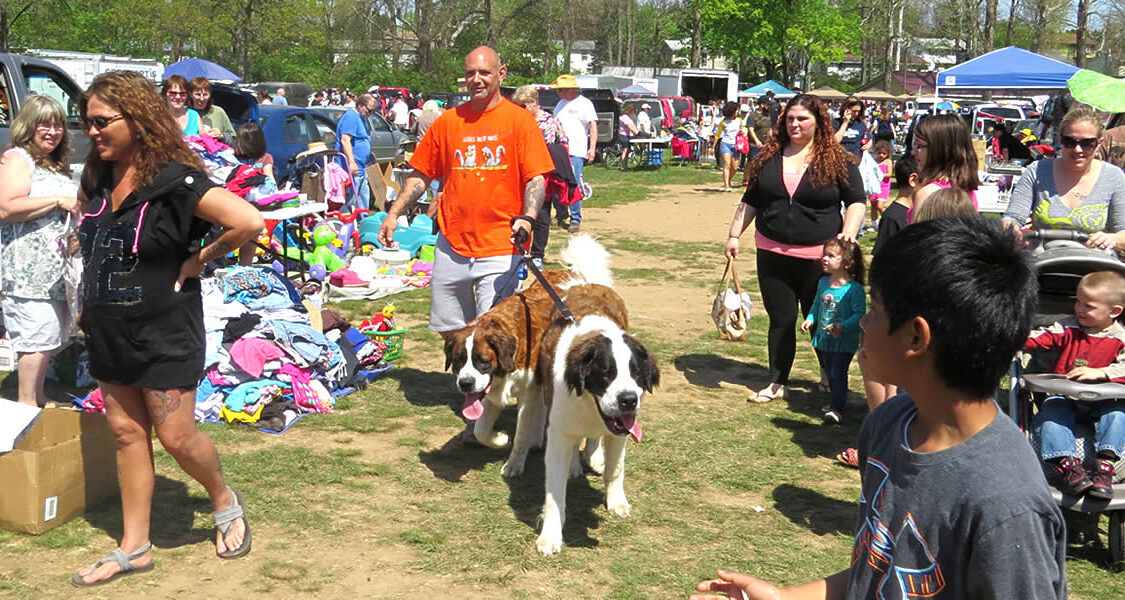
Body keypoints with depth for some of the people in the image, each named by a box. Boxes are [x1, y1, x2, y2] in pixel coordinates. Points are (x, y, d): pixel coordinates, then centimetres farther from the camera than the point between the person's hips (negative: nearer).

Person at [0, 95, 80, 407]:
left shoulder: (56, 165, 21)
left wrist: (80, 206, 15)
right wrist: (58, 201, -20)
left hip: (56, 269, 9)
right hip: (29, 269, -9)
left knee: (51, 337, 13)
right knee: (37, 336, -10)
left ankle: (37, 397, 23)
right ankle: (27, 403, -3)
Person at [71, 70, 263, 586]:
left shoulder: (174, 181, -18)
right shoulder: (97, 180, 4)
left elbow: (249, 221, -26)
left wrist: (200, 259, -16)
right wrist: (88, 300, 10)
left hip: (164, 333, -7)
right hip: (108, 331, 7)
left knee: (176, 435, -1)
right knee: (126, 432, 11)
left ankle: (225, 502, 28)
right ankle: (134, 548, 21)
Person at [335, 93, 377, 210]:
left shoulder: (361, 118, 20)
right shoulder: (351, 117, -13)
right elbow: (345, 140, -22)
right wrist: (351, 163, -27)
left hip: (361, 169, 11)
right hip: (352, 169, -11)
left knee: (364, 200, 15)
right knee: (350, 201, -10)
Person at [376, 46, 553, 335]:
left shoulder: (520, 120, 0)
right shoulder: (447, 121, 9)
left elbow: (536, 178, -5)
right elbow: (421, 174, 14)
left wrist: (527, 218, -22)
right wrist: (393, 214, 4)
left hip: (500, 247, -4)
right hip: (451, 244, 4)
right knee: (450, 329, 12)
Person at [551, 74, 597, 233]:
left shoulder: (584, 103, 1)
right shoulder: (561, 104, 20)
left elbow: (593, 126, -4)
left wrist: (592, 148, -12)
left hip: (576, 152, -6)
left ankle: (575, 220, -4)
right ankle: (560, 216, 17)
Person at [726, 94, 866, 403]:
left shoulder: (837, 160, -2)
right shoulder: (769, 157, 7)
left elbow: (857, 201, -1)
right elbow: (750, 201, 13)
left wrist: (849, 232, -17)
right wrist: (734, 235, 8)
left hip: (818, 257, -3)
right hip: (773, 253, 3)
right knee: (780, 319, 9)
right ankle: (777, 382, 19)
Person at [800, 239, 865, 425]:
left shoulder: (854, 289, -18)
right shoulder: (823, 282, 3)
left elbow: (860, 314, -21)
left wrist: (842, 327, -33)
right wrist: (810, 319, 1)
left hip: (844, 341, -7)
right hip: (823, 339, 7)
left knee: (838, 374, -7)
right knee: (829, 373, 19)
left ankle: (837, 409, -3)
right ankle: (836, 401, 36)